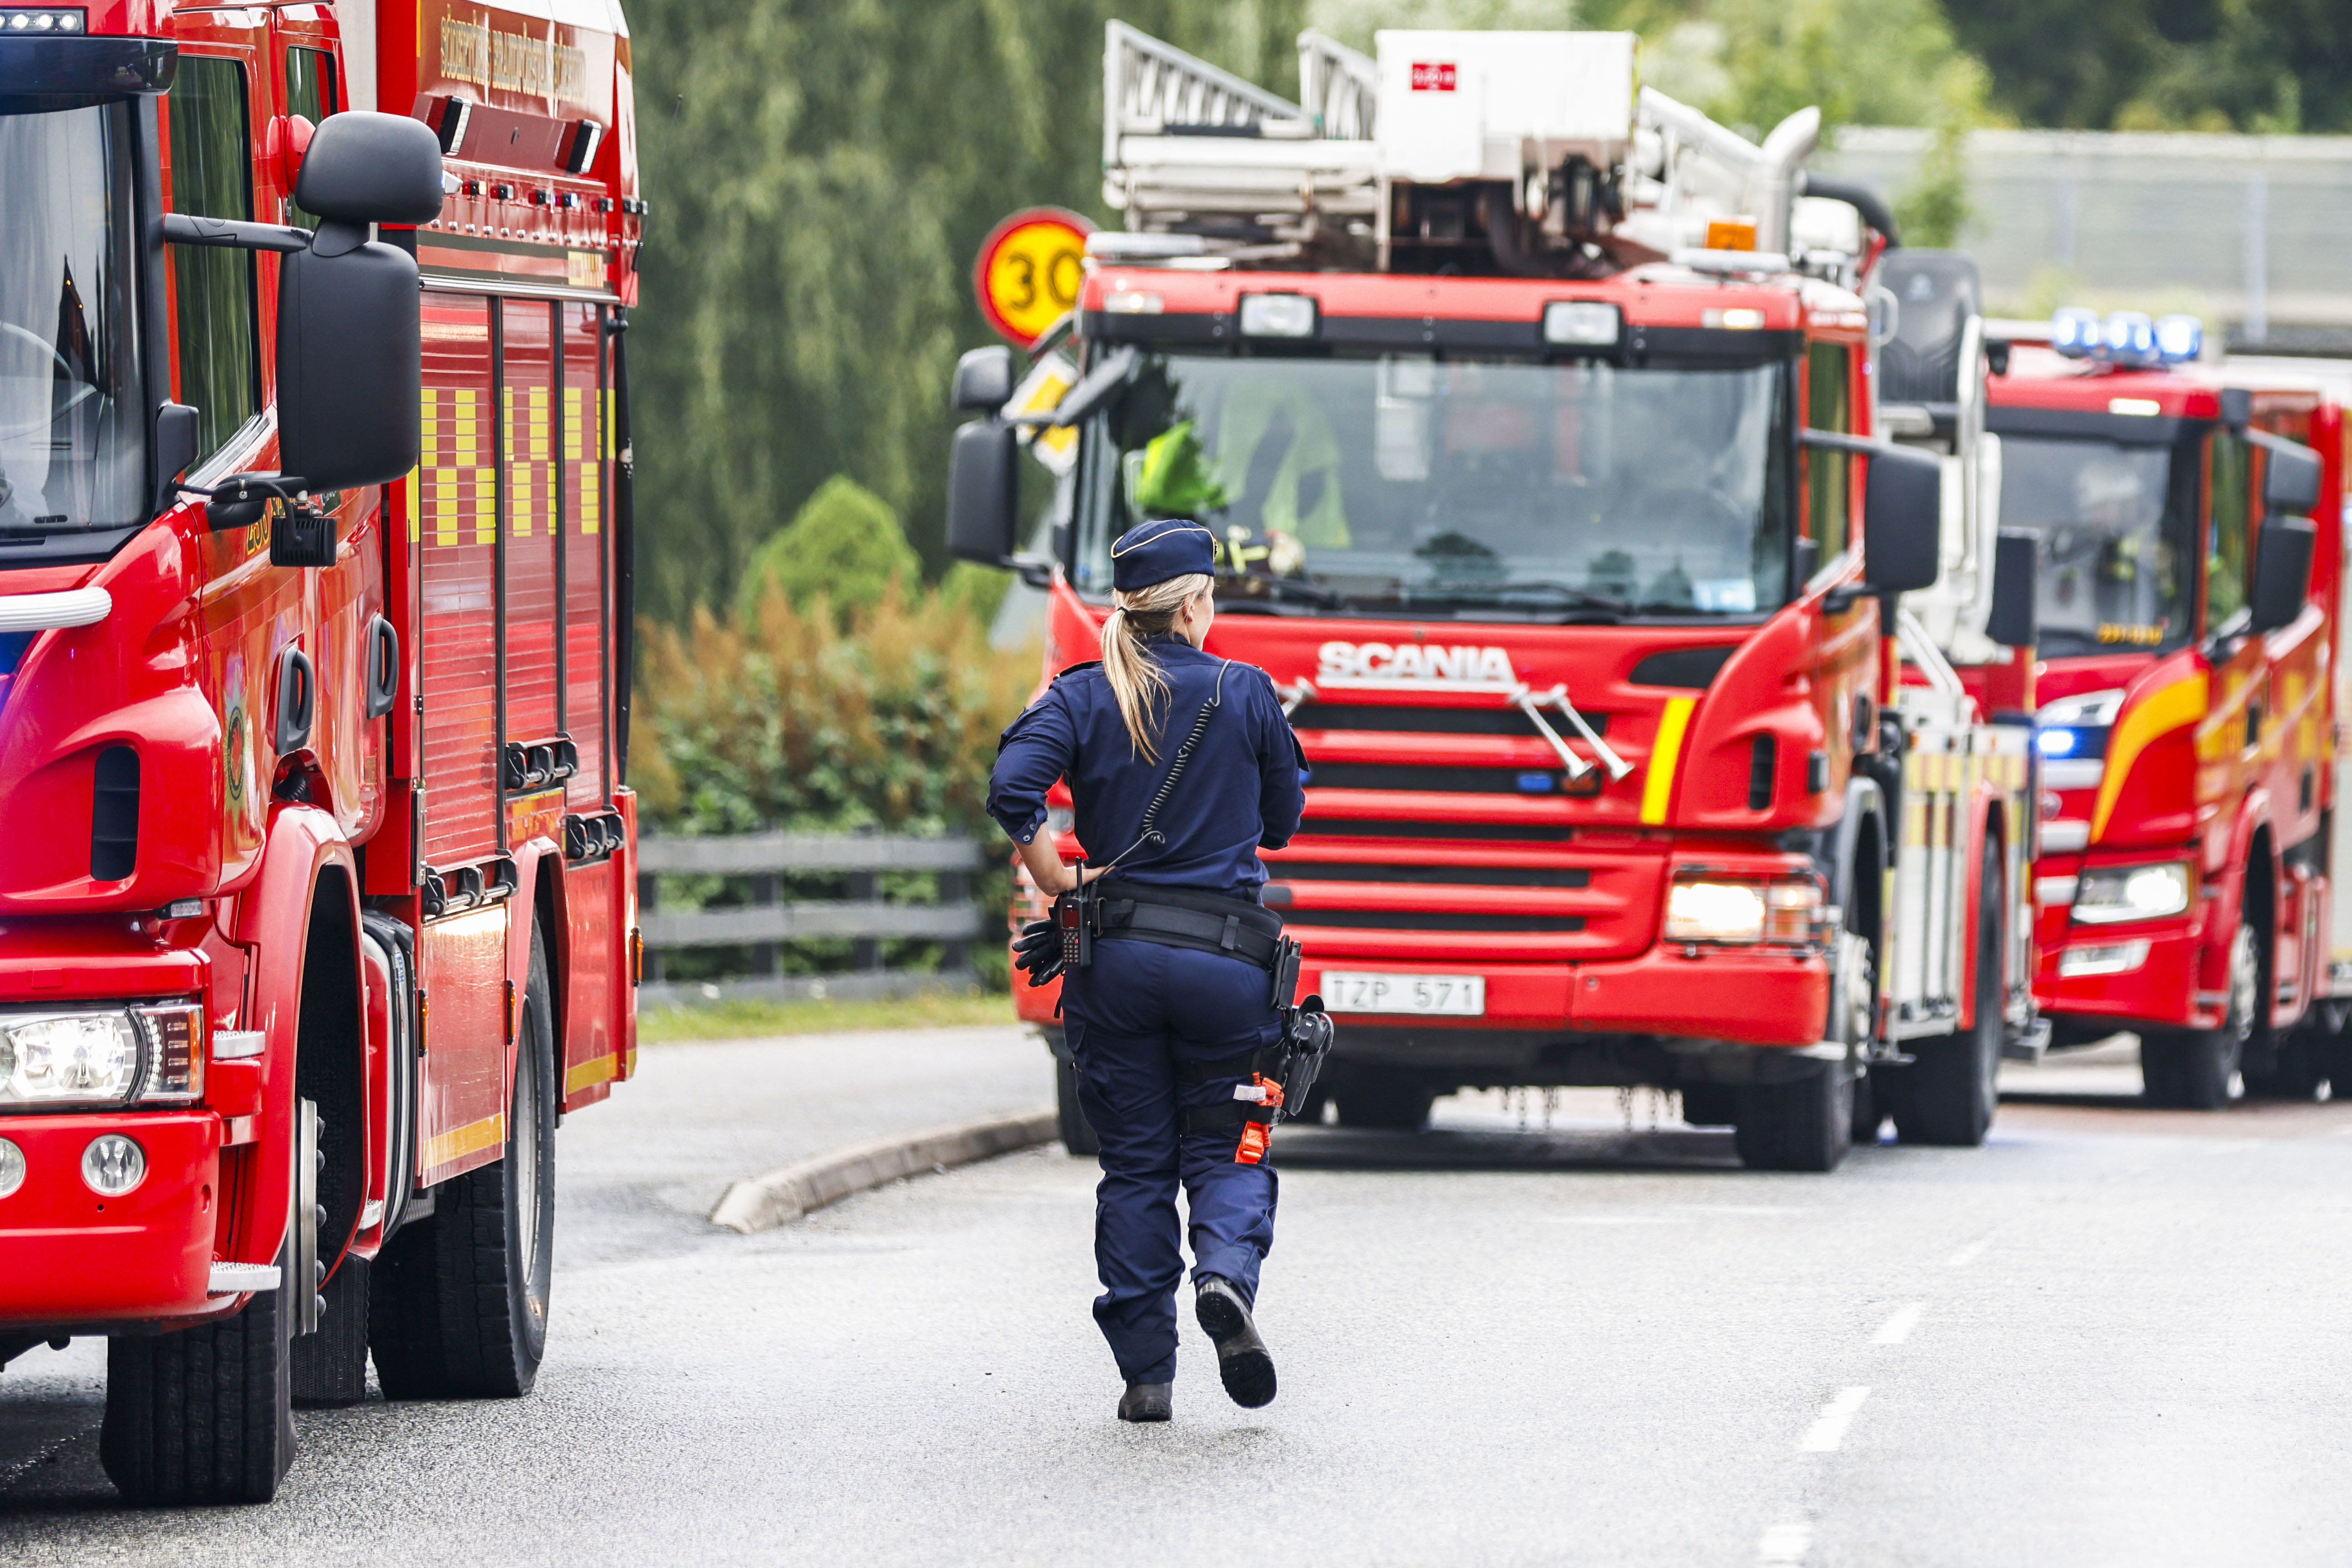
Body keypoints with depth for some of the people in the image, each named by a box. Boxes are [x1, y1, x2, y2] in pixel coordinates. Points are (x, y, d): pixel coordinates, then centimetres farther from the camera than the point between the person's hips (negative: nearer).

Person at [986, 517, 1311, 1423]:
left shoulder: (1083, 697, 0)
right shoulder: (1246, 695, -1)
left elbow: (1012, 790, -16)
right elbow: (1285, 819, 8)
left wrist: (1058, 883, -4)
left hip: (1118, 959, 1)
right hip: (1226, 960, -1)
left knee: (1135, 1164, 9)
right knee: (1225, 1149, 10)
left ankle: (1145, 1370, 6)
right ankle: (1226, 1271, -22)